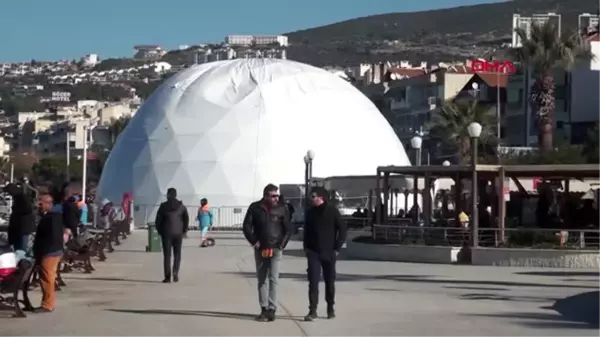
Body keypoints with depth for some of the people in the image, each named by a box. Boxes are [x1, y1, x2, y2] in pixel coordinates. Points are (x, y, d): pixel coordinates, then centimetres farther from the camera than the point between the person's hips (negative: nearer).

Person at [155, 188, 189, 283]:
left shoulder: (163, 206, -4)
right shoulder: (181, 206, 1)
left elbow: (158, 220, -3)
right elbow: (186, 219, -2)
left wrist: (159, 231, 11)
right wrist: (184, 230, 8)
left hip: (166, 233, -1)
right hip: (178, 233, 1)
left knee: (167, 255, 5)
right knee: (177, 254, 12)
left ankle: (167, 277, 2)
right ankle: (175, 272, -9)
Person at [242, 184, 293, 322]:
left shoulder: (282, 209, -3)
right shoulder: (255, 208, -2)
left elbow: (288, 229, 2)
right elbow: (246, 226, 1)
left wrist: (281, 245, -4)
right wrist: (254, 241, -6)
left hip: (275, 250, -2)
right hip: (260, 250, 2)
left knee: (273, 279, -6)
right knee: (262, 280, 5)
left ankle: (272, 309, -4)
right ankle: (264, 309, 11)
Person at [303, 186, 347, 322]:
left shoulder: (332, 211, -6)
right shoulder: (310, 212, 4)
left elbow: (343, 229, -4)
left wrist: (337, 248, -8)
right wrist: (306, 247, 4)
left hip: (329, 253, -2)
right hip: (313, 253, 2)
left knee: (330, 282, 8)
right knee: (313, 281, -6)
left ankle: (330, 309, 20)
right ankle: (312, 310, -6)